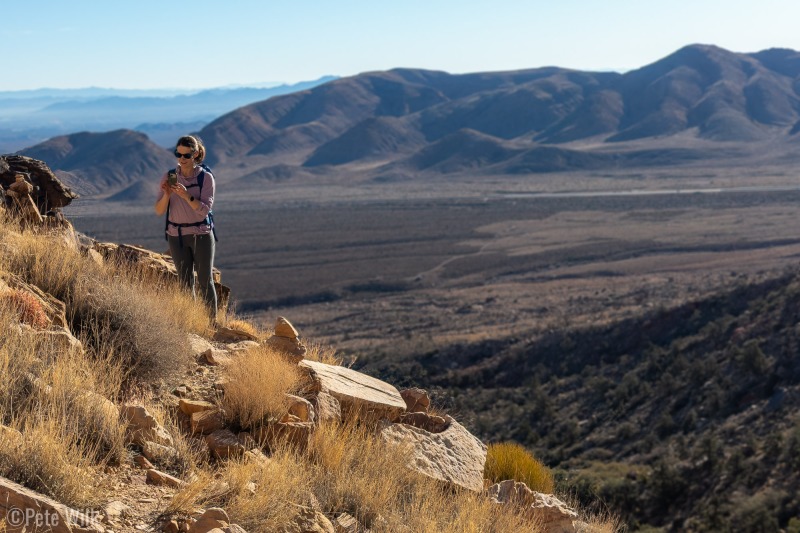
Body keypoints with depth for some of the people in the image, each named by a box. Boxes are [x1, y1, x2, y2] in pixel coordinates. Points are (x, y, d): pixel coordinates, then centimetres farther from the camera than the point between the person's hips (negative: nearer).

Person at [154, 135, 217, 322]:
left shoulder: (206, 177, -8)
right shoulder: (168, 177, -2)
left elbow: (204, 209, -15)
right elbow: (159, 211, -3)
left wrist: (186, 196, -30)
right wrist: (167, 194, -22)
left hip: (201, 235, -2)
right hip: (177, 236, 2)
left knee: (205, 280, 2)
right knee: (185, 282, 6)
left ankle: (213, 320, 11)